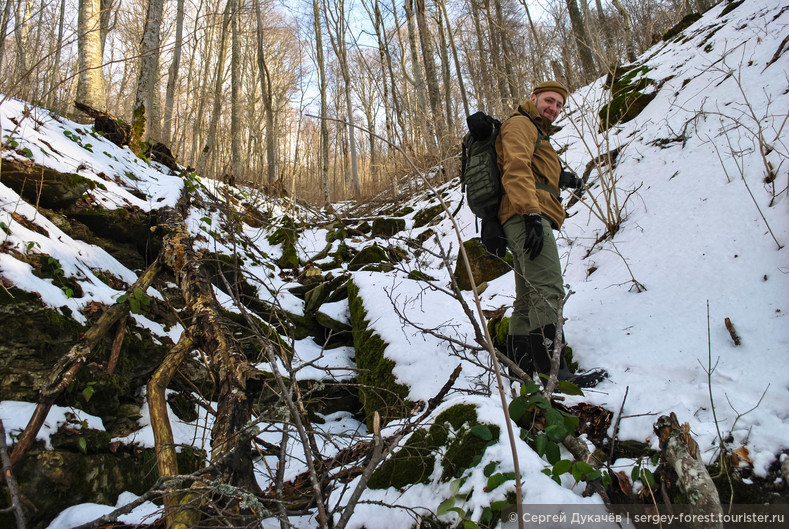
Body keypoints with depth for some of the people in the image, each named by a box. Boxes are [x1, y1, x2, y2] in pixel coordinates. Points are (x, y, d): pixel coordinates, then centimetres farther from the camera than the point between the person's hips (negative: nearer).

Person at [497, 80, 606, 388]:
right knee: (548, 292, -21)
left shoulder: (537, 134, 36)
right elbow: (516, 168, -13)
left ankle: (520, 363, 13)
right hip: (527, 217, -11)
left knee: (528, 299, 9)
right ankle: (553, 372, -26)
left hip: (530, 220, 11)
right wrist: (531, 213, -26)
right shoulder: (520, 124, 4)